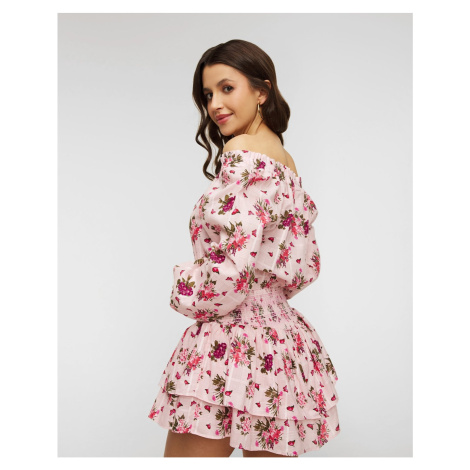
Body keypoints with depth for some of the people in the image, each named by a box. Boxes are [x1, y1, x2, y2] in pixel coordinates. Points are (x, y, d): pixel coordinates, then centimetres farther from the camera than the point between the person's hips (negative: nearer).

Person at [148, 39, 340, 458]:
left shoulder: (243, 151, -12)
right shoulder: (286, 161, 15)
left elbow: (234, 263, -21)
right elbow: (305, 268, 20)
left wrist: (185, 294, -5)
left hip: (228, 340, -9)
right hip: (281, 341, 9)